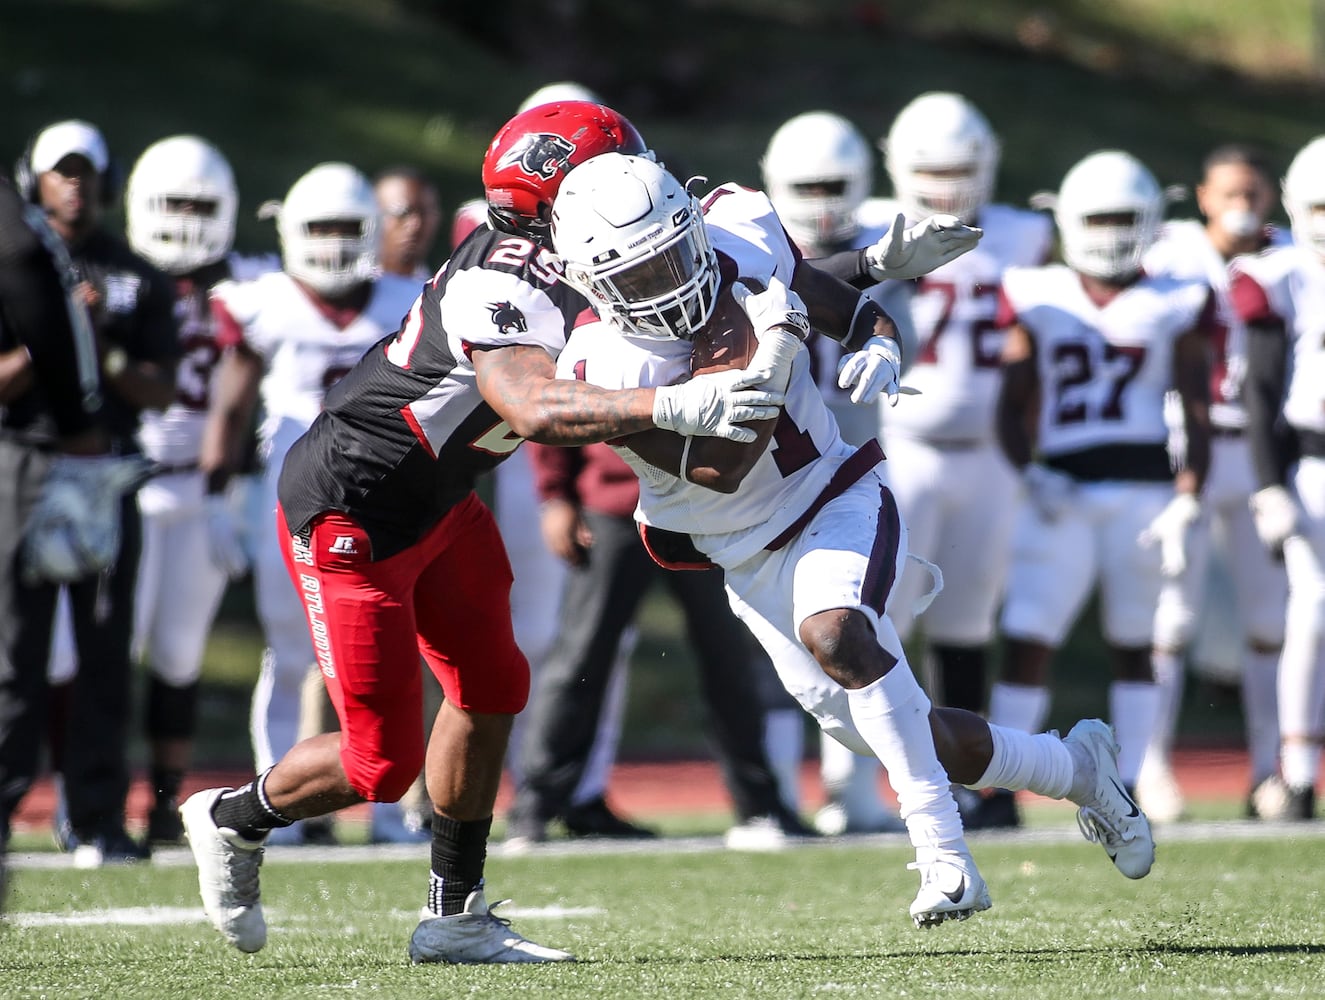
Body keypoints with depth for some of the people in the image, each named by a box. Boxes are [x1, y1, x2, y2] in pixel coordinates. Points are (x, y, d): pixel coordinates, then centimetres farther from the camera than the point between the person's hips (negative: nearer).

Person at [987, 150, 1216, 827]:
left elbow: (1196, 415, 4)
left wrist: (1188, 502, -6)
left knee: (1132, 644, 5)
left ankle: (1125, 790, 9)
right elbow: (1014, 408, 9)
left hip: (1142, 490, -1)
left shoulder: (1173, 307, 5)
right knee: (1026, 638, -8)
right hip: (1061, 492, 1)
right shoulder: (1037, 301, 8)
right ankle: (1001, 790, -7)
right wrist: (1029, 473, -8)